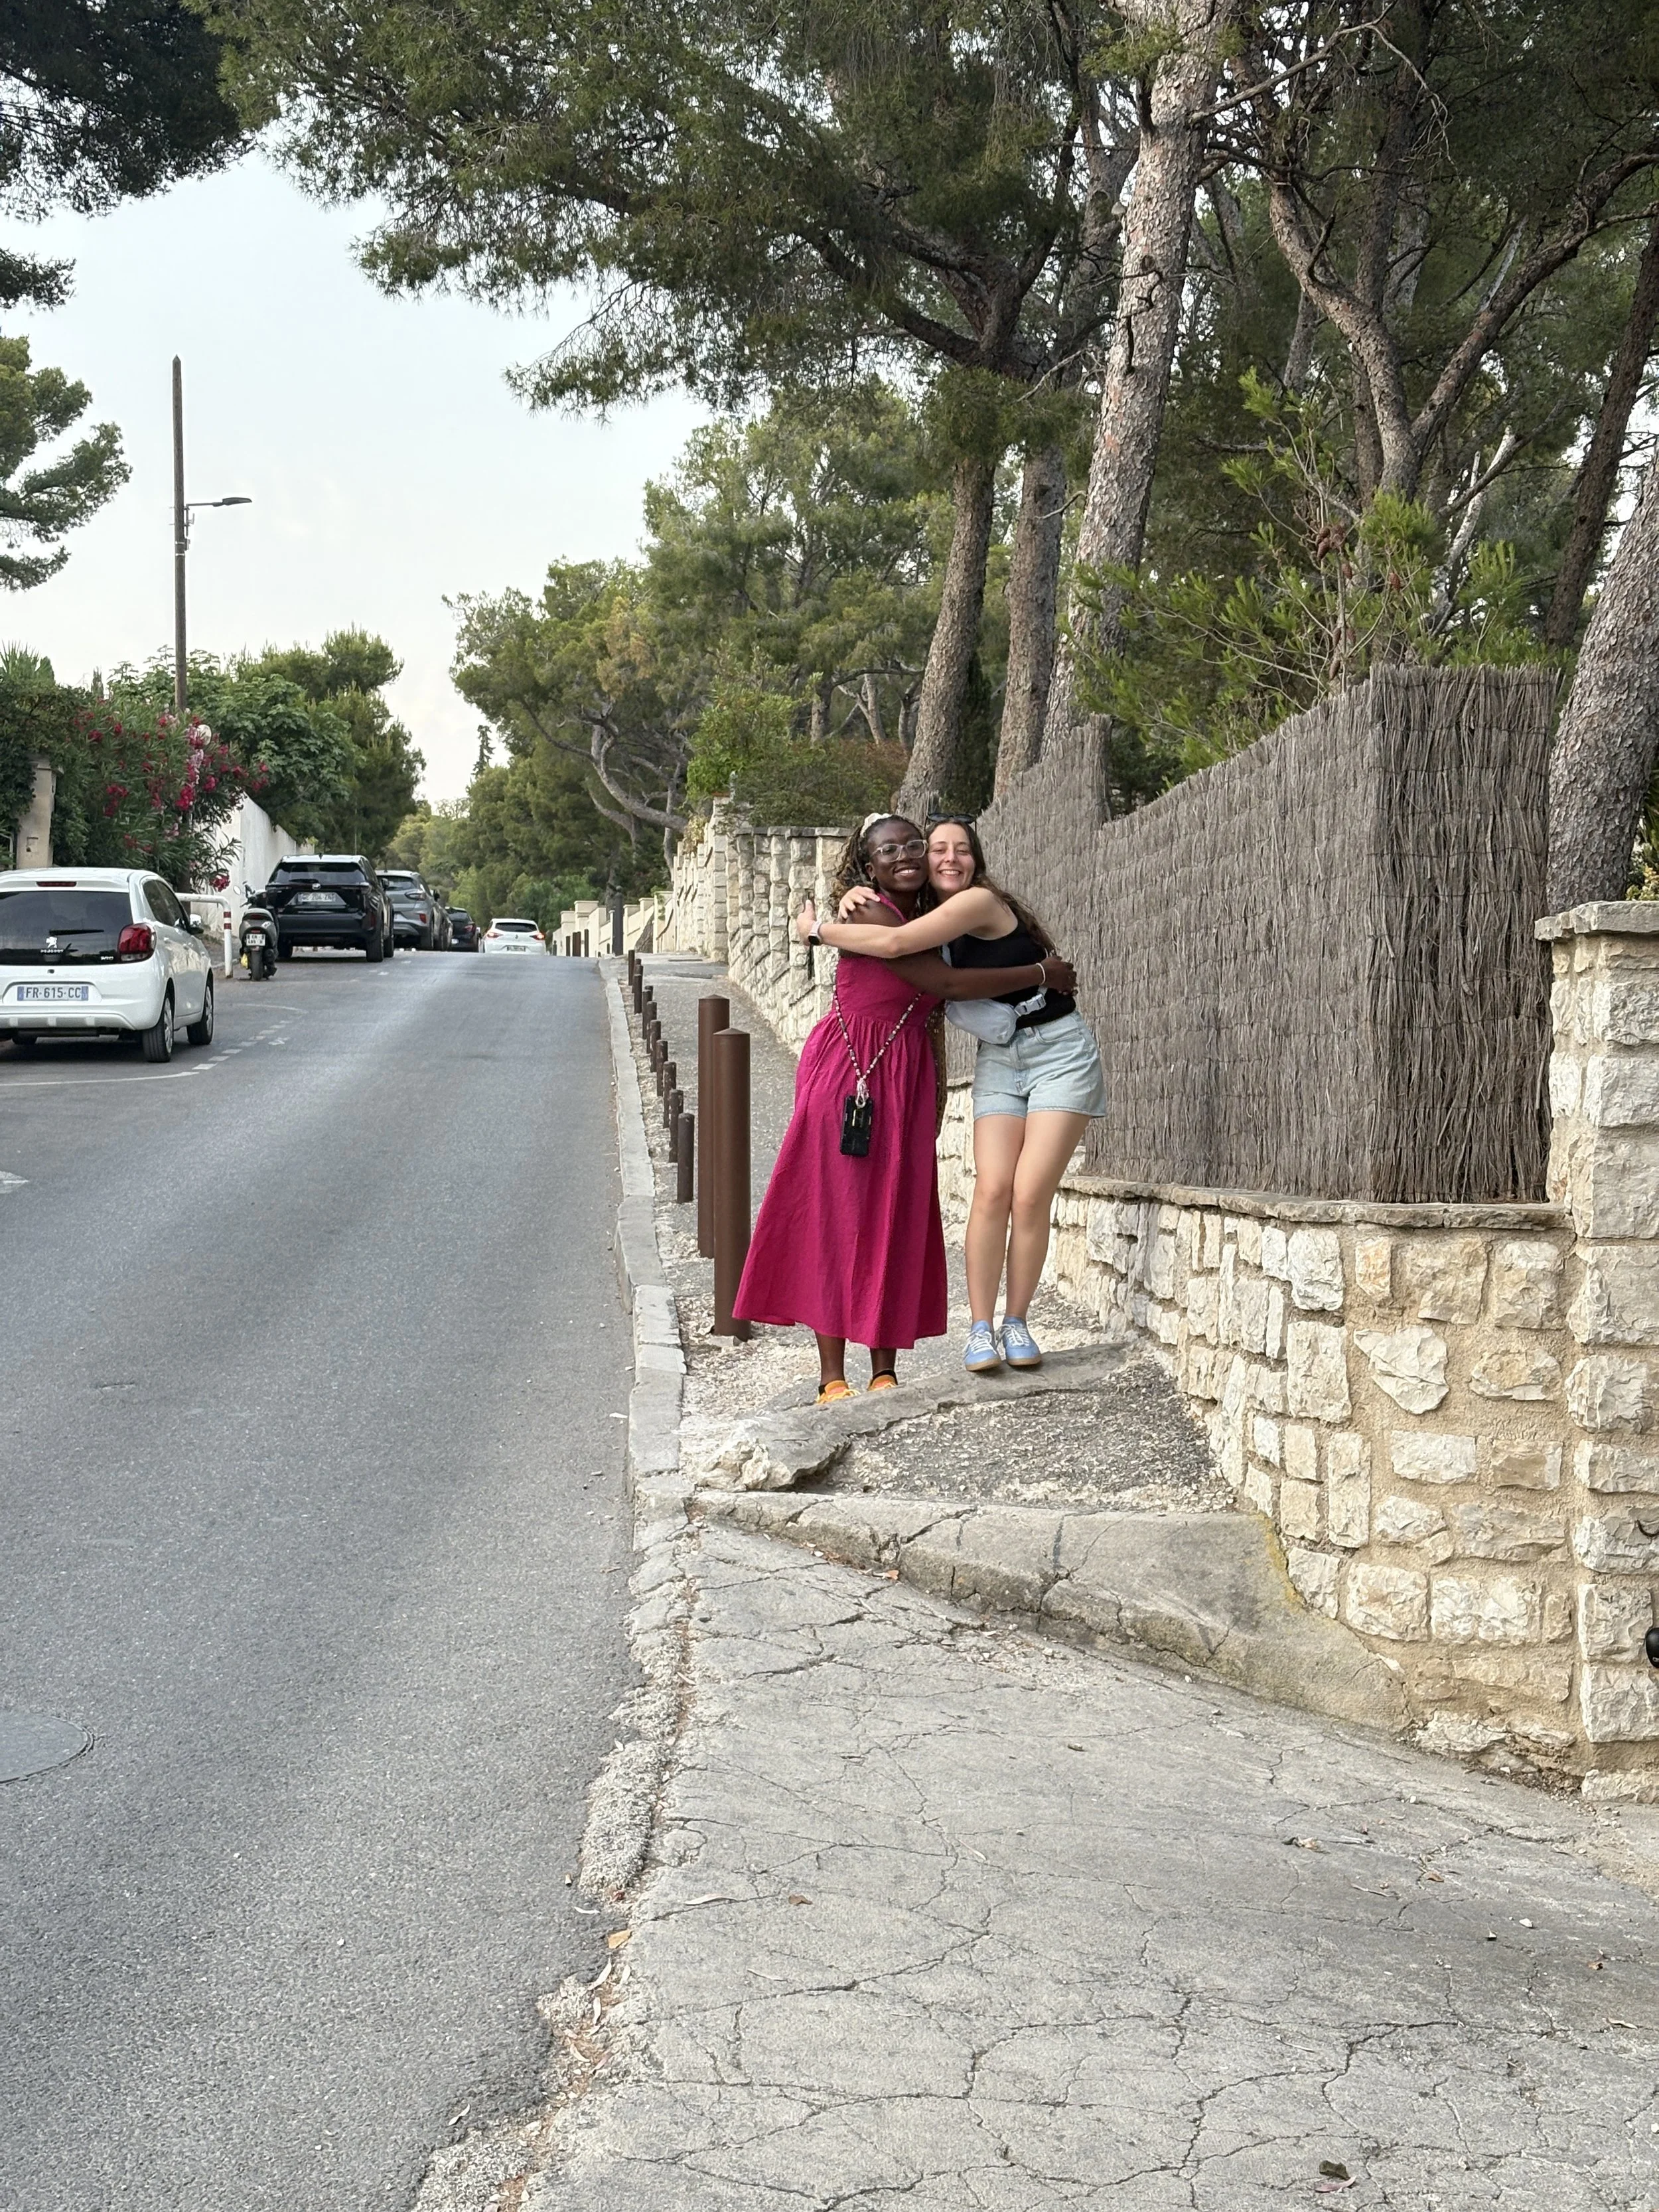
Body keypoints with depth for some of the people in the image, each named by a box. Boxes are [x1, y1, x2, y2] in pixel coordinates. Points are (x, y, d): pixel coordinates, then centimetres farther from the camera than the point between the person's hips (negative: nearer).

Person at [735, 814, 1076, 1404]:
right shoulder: (869, 912, -13)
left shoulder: (928, 917, 12)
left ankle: (884, 1371, 7)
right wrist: (1040, 974, -8)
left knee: (896, 1216, 4)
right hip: (844, 1068, -7)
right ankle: (832, 1376, -2)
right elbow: (946, 984, -16)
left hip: (906, 1075, 7)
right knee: (832, 1212, -4)